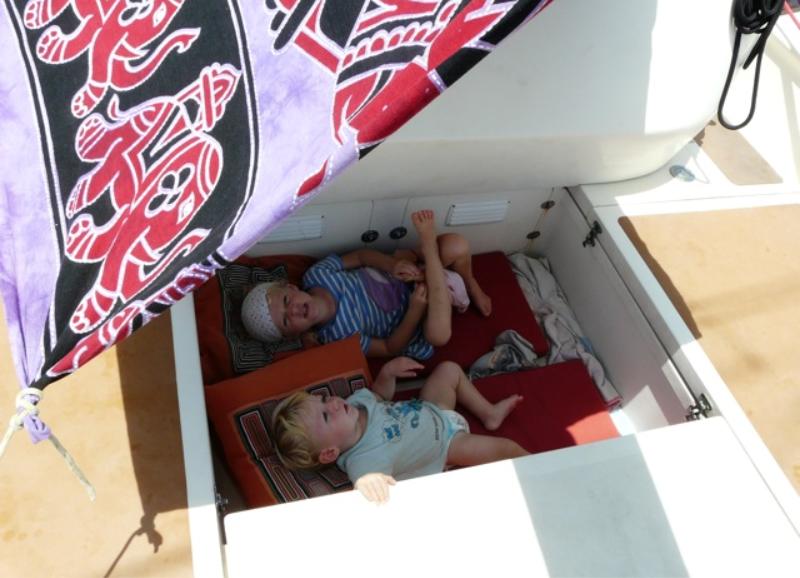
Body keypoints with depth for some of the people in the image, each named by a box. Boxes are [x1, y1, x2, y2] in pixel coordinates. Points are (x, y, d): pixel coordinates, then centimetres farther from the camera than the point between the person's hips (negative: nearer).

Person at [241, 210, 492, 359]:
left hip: (401, 275, 4)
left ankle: (469, 284, 6)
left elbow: (360, 256, -3)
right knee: (437, 334, -41)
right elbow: (391, 348, -18)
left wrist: (392, 264, -23)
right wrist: (416, 309, -31)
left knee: (457, 246, -23)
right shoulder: (337, 338, -26)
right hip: (410, 322, -3)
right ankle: (427, 241, -28)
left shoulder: (316, 275, -16)